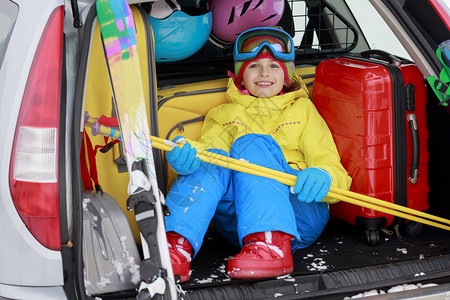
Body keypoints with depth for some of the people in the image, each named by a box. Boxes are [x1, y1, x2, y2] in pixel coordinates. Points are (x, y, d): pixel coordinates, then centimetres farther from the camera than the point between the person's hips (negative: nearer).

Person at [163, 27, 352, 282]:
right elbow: (208, 146, 5)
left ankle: (272, 245, -48)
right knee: (212, 159, -26)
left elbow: (334, 170, 10)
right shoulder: (224, 115, 26)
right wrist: (186, 154, -22)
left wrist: (322, 177, -17)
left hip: (300, 216, -1)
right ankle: (178, 245, -51)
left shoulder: (302, 110, 22)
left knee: (251, 144, -25)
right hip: (238, 223, 1)